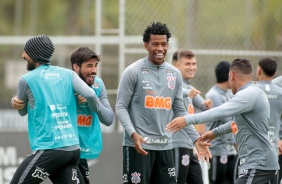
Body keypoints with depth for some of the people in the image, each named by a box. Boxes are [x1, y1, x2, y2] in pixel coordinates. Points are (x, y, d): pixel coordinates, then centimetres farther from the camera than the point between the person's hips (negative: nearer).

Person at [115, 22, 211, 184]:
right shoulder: (134, 72, -5)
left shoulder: (175, 74, 11)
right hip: (138, 145, -5)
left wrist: (196, 139, 7)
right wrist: (133, 134, -22)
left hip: (165, 145, 5)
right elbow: (121, 106, -7)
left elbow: (180, 110, 16)